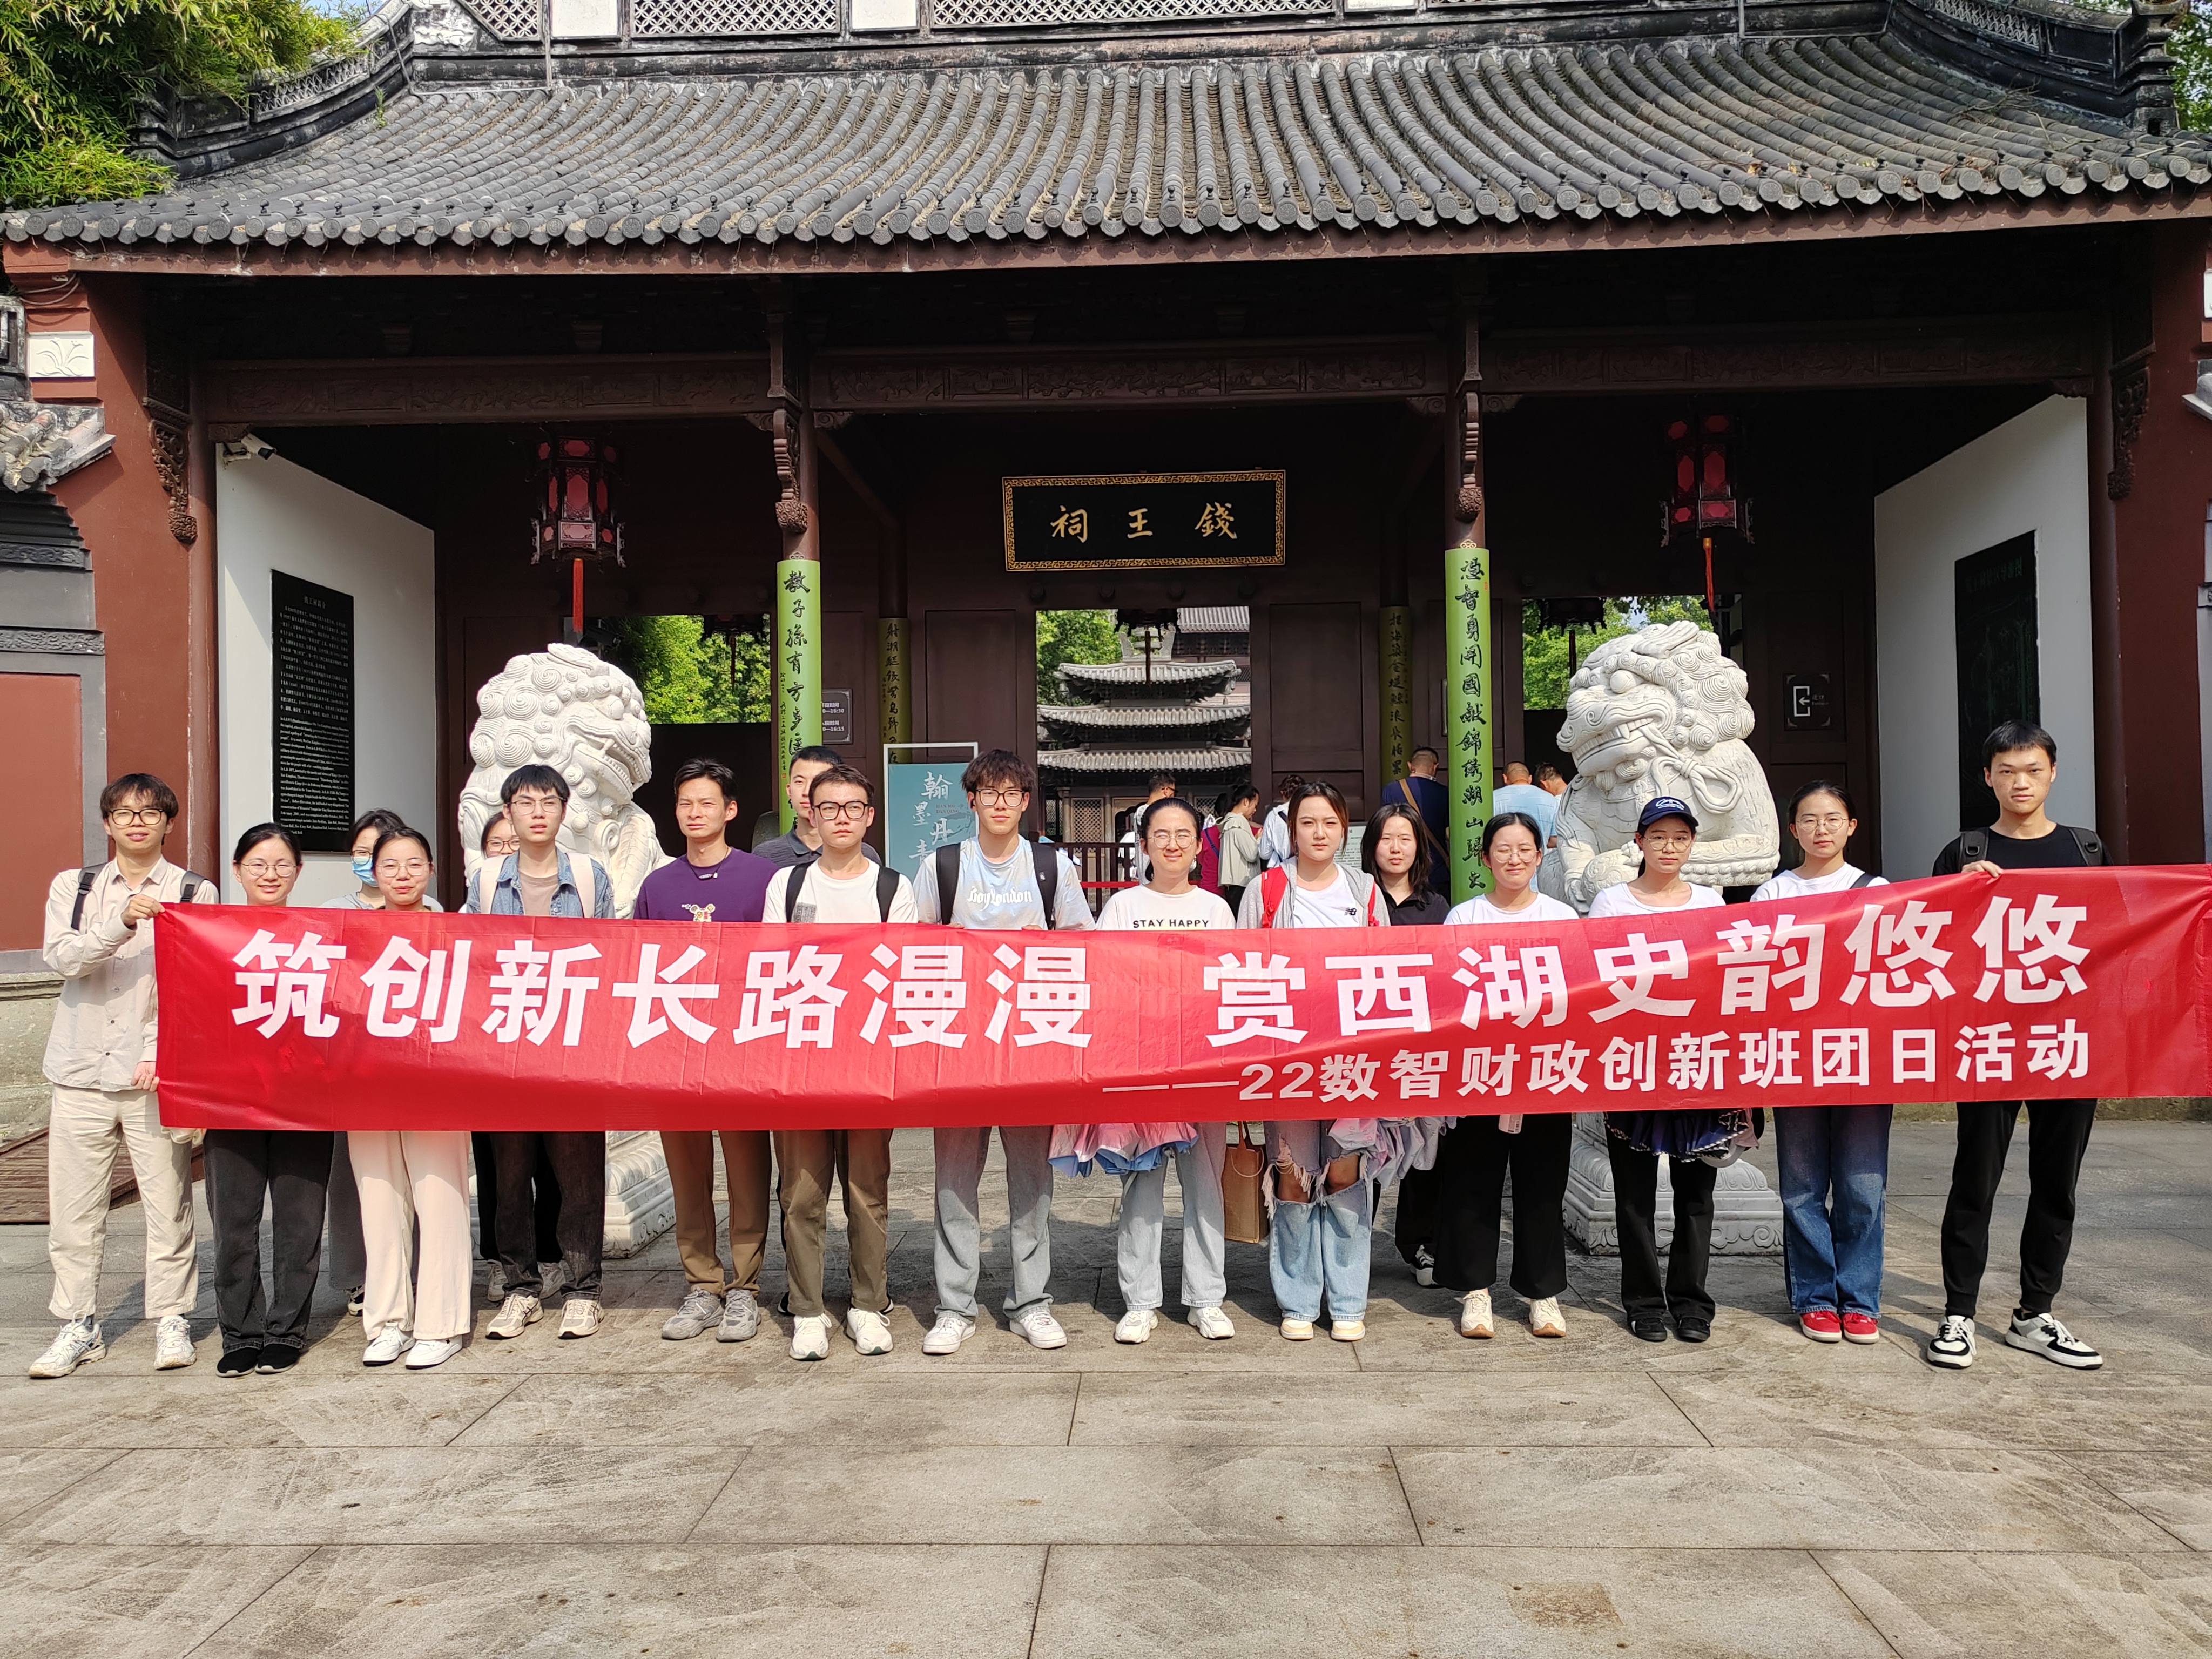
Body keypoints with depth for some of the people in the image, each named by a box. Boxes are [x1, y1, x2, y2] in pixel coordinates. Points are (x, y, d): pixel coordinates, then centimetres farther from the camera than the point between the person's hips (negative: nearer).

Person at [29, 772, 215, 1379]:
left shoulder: (195, 892, 5)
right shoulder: (72, 887, 10)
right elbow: (62, 958, -7)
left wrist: (168, 1054, -13)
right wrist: (122, 924, -25)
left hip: (156, 1074, -2)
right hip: (81, 1071, 2)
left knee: (168, 1203, 0)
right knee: (73, 1205, 6)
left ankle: (172, 1319, 13)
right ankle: (78, 1324, 18)